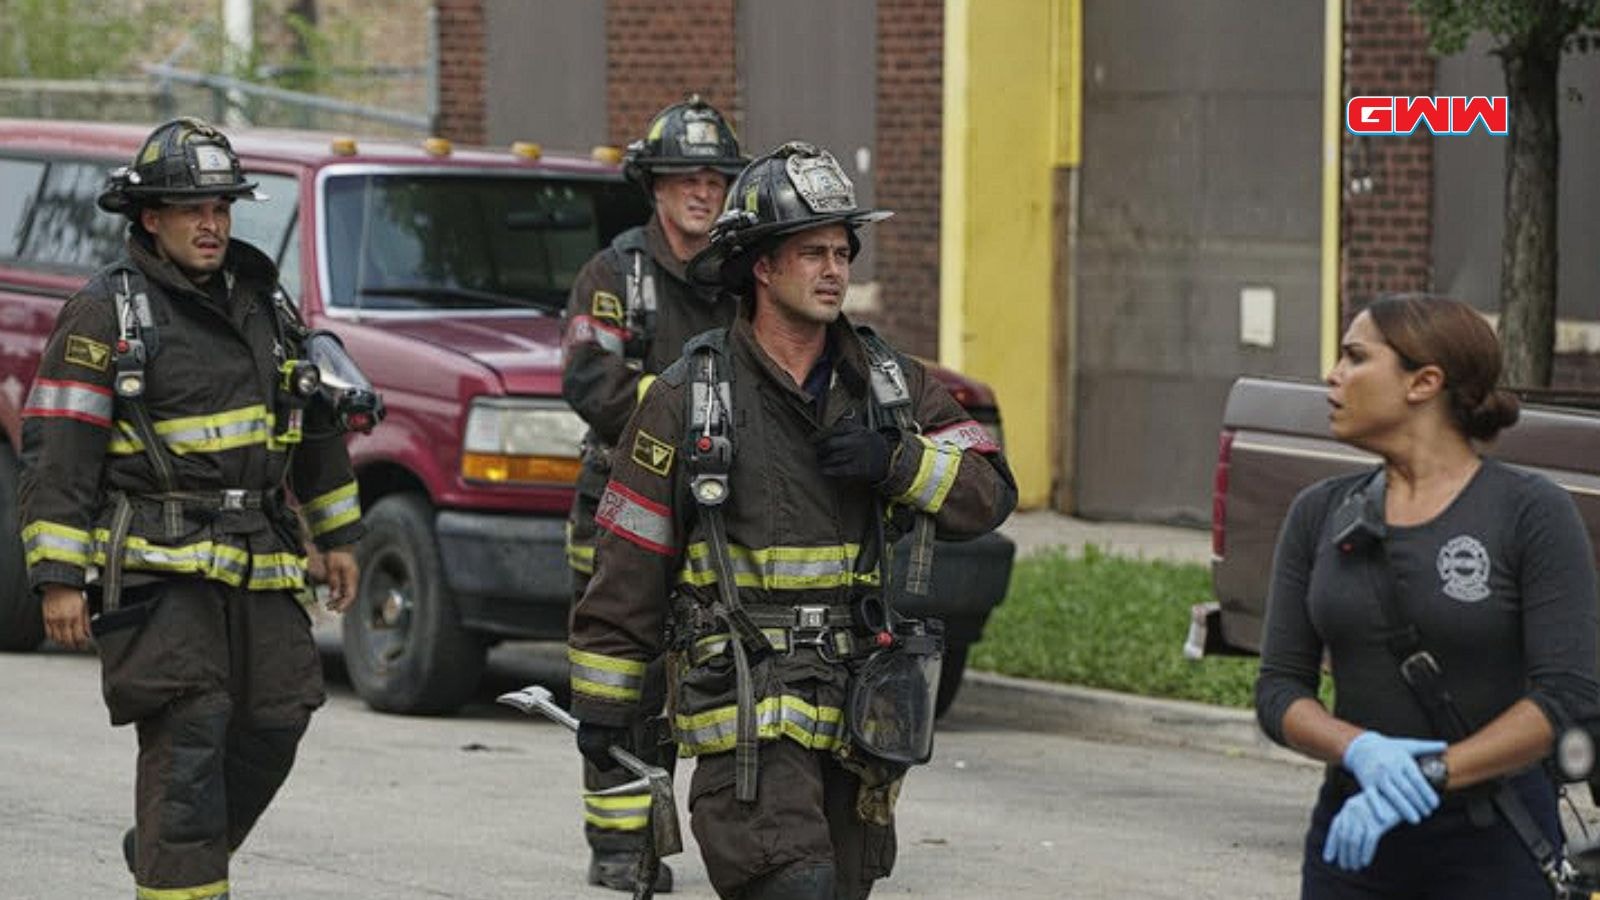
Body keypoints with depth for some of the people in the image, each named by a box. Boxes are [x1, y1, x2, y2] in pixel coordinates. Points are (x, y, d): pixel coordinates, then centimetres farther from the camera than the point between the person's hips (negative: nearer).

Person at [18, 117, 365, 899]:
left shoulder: (258, 298, 14)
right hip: (157, 563, -6)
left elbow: (313, 419, 24)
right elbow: (55, 448, -8)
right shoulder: (106, 312, -4)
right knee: (188, 738, -13)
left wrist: (337, 534, 23)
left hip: (257, 564, 6)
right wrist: (57, 577, -14)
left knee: (273, 728, 5)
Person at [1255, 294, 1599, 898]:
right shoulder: (1320, 514, 9)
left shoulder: (1532, 513, -5)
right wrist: (1361, 751, -15)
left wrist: (1431, 774, -21)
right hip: (1352, 841, 4)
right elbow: (1279, 690, 6)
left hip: (1492, 848, -4)